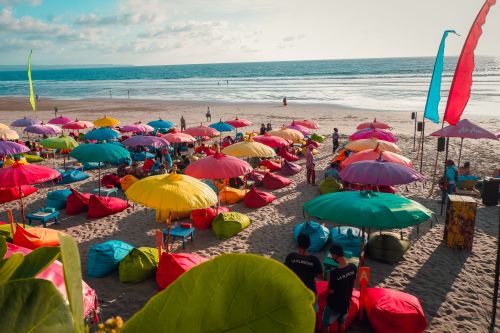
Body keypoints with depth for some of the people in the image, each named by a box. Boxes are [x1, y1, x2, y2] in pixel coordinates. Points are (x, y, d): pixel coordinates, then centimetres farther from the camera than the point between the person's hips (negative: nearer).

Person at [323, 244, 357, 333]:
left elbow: (331, 291, -21)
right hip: (346, 302, 6)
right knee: (341, 323, 26)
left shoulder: (335, 272, -33)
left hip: (334, 304, -6)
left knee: (326, 324, 17)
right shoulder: (353, 267, -14)